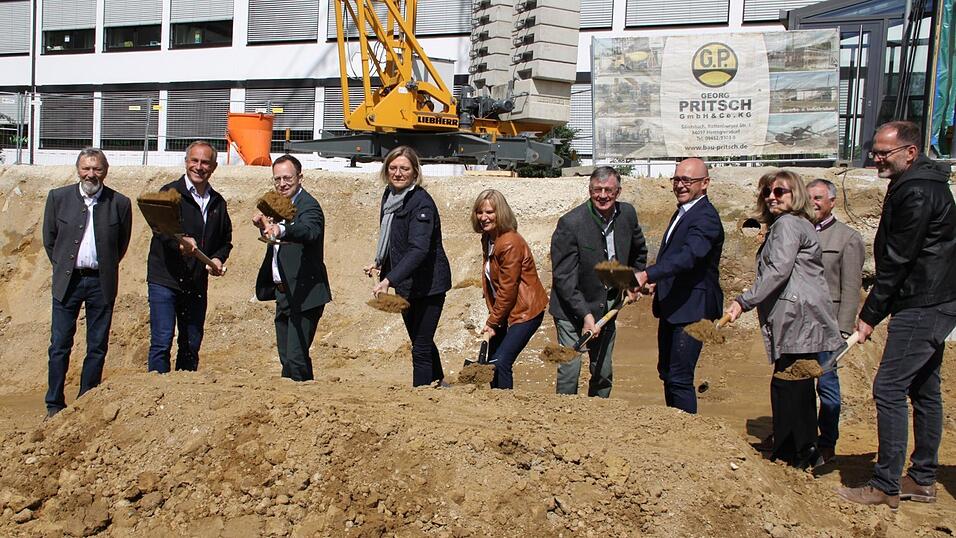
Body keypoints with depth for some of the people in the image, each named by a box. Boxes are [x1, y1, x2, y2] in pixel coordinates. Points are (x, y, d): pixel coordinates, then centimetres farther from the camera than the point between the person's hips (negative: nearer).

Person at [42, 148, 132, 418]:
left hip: (101, 283, 0)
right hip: (67, 281, 0)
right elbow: (49, 239, 10)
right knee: (60, 345, 3)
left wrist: (104, 269, 9)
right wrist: (64, 267, 10)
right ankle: (54, 404, 14)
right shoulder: (58, 197, 1)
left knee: (97, 347, 6)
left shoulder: (120, 203, -2)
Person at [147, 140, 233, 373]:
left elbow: (226, 239, 22)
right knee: (162, 342, -7)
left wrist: (218, 259, 0)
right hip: (165, 280, -5)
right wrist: (180, 241, -41)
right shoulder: (170, 193, -3)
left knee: (192, 345, 11)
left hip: (197, 284, 5)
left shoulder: (217, 202, 13)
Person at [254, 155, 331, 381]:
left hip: (303, 296, -10)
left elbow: (309, 231, -36)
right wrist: (265, 225, 4)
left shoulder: (309, 206, -14)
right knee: (287, 360, 16)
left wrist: (280, 230, -54)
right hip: (284, 295, 10)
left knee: (295, 359, -13)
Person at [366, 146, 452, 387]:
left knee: (421, 348, -6)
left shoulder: (422, 203, -22)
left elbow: (418, 249, -33)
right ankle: (438, 384, 43)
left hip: (428, 284, -9)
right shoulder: (389, 195, 4)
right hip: (405, 284, 9)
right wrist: (379, 262, 19)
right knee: (421, 341, 23)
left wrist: (388, 280, -41)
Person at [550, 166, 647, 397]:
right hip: (572, 309, -5)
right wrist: (585, 314, -25)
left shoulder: (627, 214, -3)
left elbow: (639, 251, 19)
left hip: (608, 307, 5)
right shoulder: (570, 223, -21)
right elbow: (564, 277, -20)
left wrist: (633, 283, 11)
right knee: (569, 371, -8)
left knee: (604, 372, 13)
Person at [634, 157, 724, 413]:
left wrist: (647, 274, -44)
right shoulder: (682, 212, 15)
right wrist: (657, 283, 14)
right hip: (671, 306, 11)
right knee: (666, 372, 18)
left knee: (680, 378, -9)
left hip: (692, 309, -10)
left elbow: (689, 255, -33)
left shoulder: (706, 217, -18)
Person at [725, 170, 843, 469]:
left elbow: (778, 271, -20)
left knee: (787, 385, -7)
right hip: (802, 320, 11)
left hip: (796, 318, -11)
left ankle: (789, 455, -1)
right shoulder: (801, 224, 24)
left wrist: (744, 301, -21)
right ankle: (805, 452, 23)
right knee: (800, 386, 15)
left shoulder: (786, 224, -8)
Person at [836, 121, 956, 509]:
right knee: (924, 390, 14)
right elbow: (896, 256, 17)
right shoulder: (923, 185, 15)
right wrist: (876, 310, 16)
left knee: (888, 389, -9)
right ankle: (923, 479, 24)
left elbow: (897, 260, -19)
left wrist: (870, 314, -13)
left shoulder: (916, 192, -18)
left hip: (921, 306, -11)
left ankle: (886, 486, -4)